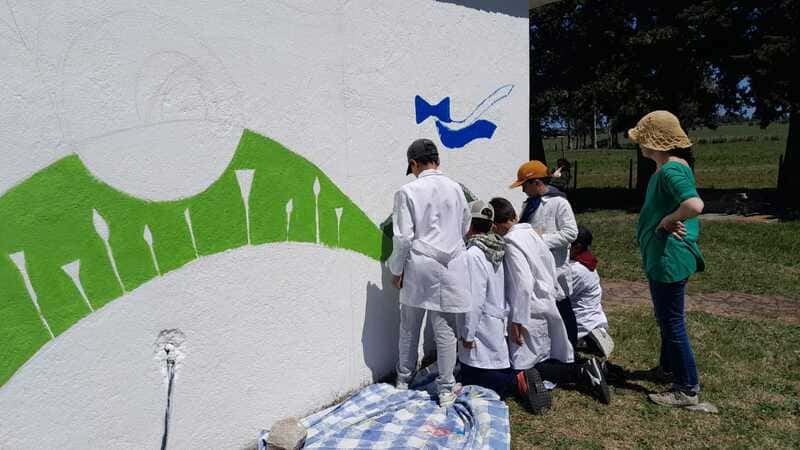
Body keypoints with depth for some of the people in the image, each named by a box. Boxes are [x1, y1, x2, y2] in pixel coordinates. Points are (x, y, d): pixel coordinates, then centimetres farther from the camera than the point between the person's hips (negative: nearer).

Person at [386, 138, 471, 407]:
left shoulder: (408, 191, -9)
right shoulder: (455, 188, 3)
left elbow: (403, 237, -10)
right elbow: (465, 228, 14)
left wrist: (396, 269, 1)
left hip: (418, 267, -2)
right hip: (450, 267, 2)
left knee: (409, 327, 14)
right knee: (445, 329, 6)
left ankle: (404, 379, 30)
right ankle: (446, 389, 12)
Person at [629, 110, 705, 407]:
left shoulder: (671, 170, -22)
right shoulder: (670, 166, 11)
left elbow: (694, 205, -37)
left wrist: (667, 221, -21)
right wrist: (669, 221, -5)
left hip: (668, 258, -11)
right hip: (663, 257, 11)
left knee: (671, 321, 1)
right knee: (666, 317, 25)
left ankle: (688, 389, 14)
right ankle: (669, 365, 44)